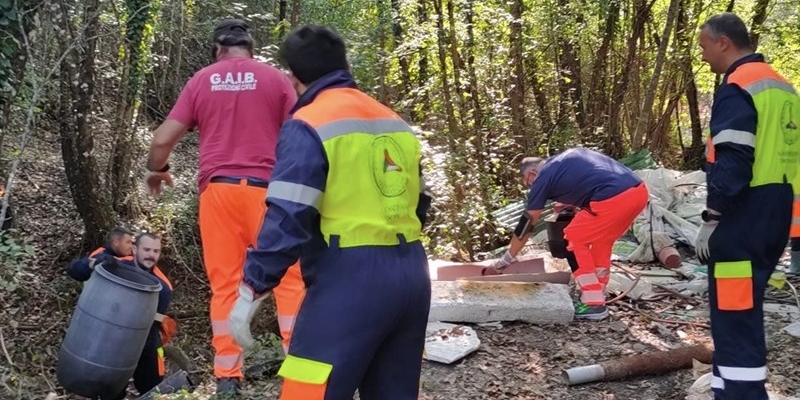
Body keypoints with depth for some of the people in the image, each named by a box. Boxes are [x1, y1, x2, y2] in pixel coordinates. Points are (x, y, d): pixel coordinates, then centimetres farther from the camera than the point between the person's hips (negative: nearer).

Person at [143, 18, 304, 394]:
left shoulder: (201, 80, 10)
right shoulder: (275, 78, 6)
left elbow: (163, 139, 7)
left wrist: (155, 171, 25)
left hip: (217, 188, 2)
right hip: (266, 188, -1)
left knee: (224, 283, 5)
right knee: (288, 276, 4)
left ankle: (227, 377, 5)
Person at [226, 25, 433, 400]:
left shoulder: (308, 125, -6)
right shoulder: (397, 123, 16)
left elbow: (288, 219, -14)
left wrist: (251, 290, -9)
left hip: (350, 278, -7)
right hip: (411, 275, 8)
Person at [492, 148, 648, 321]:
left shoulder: (543, 178, 11)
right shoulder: (568, 157, 29)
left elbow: (527, 222, 18)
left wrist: (508, 258, 27)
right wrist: (569, 204, 40)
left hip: (613, 199, -8)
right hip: (639, 191, 8)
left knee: (573, 240, 11)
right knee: (601, 240, 27)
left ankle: (593, 304, 9)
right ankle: (596, 296, 29)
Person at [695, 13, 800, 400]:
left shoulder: (736, 88, -14)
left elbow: (732, 163, -20)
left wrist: (710, 219, -15)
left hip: (742, 220, -10)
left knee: (735, 314, -6)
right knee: (741, 309, 17)